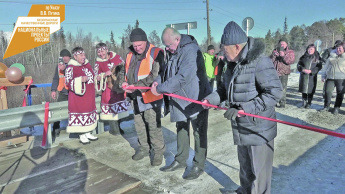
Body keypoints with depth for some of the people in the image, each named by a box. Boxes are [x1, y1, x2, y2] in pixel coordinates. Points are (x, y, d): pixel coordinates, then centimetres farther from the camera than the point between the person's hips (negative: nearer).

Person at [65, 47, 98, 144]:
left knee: (89, 112, 14)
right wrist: (80, 80, -28)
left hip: (89, 96, 7)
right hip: (78, 96, -7)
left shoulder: (87, 64, 10)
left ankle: (87, 133, 27)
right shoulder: (70, 67, -12)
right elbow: (68, 82, -17)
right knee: (80, 114, -2)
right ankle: (82, 136, 11)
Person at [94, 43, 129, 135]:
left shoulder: (116, 57, 0)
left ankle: (118, 127, 28)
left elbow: (125, 66, 12)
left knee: (120, 108, 14)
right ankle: (114, 129, 11)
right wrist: (104, 75, -23)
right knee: (111, 109, -4)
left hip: (119, 87, 4)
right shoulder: (98, 63, -5)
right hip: (109, 89, -3)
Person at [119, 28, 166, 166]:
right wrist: (123, 82, -4)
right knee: (139, 125, 18)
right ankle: (144, 148, 36)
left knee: (154, 126, 1)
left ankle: (158, 151, 19)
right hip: (136, 97, 7)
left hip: (150, 97, -7)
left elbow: (155, 76, -20)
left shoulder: (156, 53, -12)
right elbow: (125, 71, 19)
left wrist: (136, 86, -24)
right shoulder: (131, 55, 11)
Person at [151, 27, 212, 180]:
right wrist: (158, 81, -5)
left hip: (195, 99, -9)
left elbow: (182, 77, -30)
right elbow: (166, 70, 16)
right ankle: (180, 161, 34)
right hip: (180, 100, 9)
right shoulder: (172, 52, 7)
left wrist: (160, 89, -22)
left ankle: (199, 165, 19)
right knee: (181, 129, 18)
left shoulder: (191, 51, -23)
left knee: (199, 132, 4)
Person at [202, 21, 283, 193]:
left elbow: (275, 93, -24)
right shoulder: (233, 63, 5)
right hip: (241, 127, 8)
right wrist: (211, 99, -3)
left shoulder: (259, 62, -21)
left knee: (259, 170, 8)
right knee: (244, 165, 26)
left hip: (258, 128, -8)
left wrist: (242, 110, -28)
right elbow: (226, 88, 16)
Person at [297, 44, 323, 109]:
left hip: (312, 76, -2)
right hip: (303, 76, 2)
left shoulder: (317, 58, 4)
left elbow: (319, 67, -2)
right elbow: (298, 65, 6)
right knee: (303, 89, 4)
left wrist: (311, 71, -15)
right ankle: (304, 103, 15)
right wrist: (303, 69, -13)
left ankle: (309, 103, 10)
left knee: (310, 90, 0)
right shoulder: (303, 57, 10)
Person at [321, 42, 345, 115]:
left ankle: (337, 108, 15)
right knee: (328, 92, -3)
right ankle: (326, 107, 12)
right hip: (330, 78, 2)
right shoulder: (331, 57, 14)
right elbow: (325, 67, 18)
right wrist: (323, 76, 12)